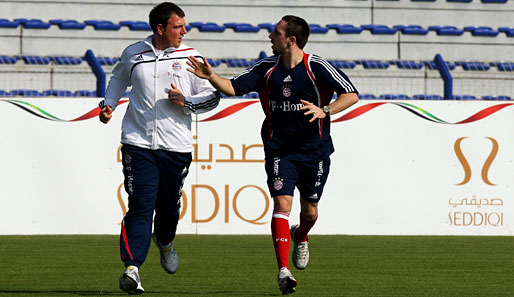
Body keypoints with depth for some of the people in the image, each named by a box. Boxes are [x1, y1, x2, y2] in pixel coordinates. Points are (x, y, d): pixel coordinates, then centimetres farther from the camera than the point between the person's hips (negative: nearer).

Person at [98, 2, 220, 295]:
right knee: (141, 206, -12)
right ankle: (132, 268, -18)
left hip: (176, 147, 1)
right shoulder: (133, 54, 7)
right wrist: (108, 105, 14)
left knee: (169, 206, 11)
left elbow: (213, 96, 7)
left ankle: (165, 241, 44)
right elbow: (119, 78, 29)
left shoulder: (190, 57, 3)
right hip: (138, 143, -1)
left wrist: (187, 102, -10)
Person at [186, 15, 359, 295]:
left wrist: (324, 110, -25)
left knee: (309, 210, 12)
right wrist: (211, 77, -19)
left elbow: (352, 94, -11)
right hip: (279, 150, 1)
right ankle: (283, 271, -18)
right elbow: (233, 87, 0)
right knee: (282, 203, -15)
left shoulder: (316, 67, -11)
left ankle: (300, 237, 49)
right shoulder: (267, 68, 0)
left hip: (314, 150, -1)